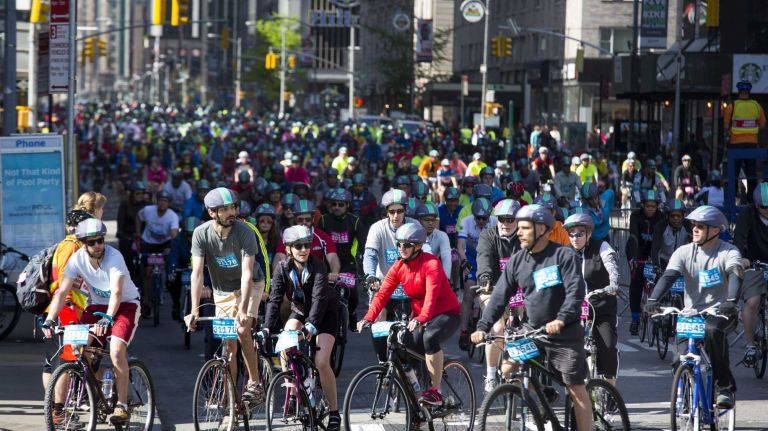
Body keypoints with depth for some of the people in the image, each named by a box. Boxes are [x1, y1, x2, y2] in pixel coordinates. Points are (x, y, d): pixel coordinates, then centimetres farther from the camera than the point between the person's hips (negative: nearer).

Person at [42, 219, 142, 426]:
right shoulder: (77, 259, -14)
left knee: (116, 351, -26)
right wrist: (49, 319, -30)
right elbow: (62, 292, -16)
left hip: (125, 306, -5)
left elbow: (116, 292, -37)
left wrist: (108, 318, -52)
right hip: (97, 306, 5)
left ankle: (122, 405, -17)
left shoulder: (114, 256, -26)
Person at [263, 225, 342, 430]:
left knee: (321, 362, -17)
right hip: (300, 310, 4)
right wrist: (267, 328, -37)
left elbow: (319, 297, -38)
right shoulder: (283, 268, -17)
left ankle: (334, 413, -4)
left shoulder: (317, 266, -27)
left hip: (324, 313, -4)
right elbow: (275, 299, -24)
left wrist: (311, 325, -53)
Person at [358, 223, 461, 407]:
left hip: (446, 314, -7)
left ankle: (436, 391, -28)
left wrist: (421, 319, -49)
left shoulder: (431, 263, -19)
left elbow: (431, 294, -33)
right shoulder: (399, 267, -1)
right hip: (418, 315, 7)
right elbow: (383, 293, -9)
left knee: (430, 337, -36)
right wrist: (368, 318, -24)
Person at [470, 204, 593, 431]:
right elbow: (500, 295, 1)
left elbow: (575, 291, -20)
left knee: (576, 389, -4)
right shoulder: (516, 261, 3)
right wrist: (482, 327, -11)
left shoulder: (564, 255, -11)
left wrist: (561, 319, -35)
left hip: (564, 334, -5)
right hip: (532, 330, 5)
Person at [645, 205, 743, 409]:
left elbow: (736, 275, -25)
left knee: (712, 331, -37)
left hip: (721, 313, -3)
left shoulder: (729, 252, -7)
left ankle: (725, 388, -27)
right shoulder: (684, 252, 1)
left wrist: (731, 301, -46)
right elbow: (668, 276, -13)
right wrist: (653, 299, -32)